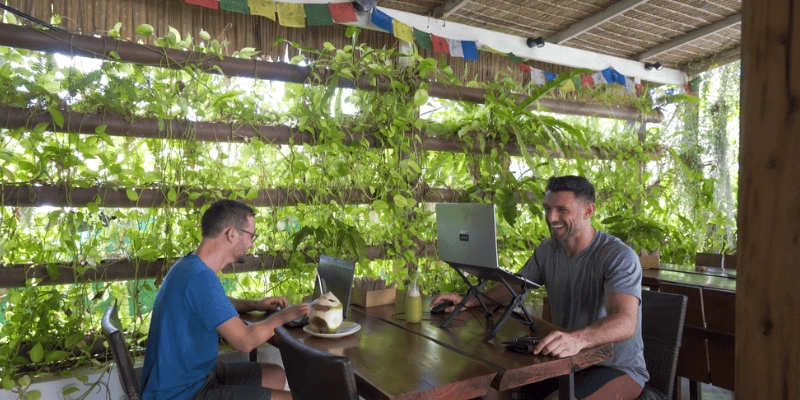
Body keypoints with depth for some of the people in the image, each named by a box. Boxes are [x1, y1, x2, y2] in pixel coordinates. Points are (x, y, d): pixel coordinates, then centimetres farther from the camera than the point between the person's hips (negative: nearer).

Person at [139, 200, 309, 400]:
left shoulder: (192, 265, 3)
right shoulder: (200, 276, -28)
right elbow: (245, 341, -27)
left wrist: (255, 305, 10)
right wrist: (281, 317, -10)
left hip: (194, 375, 10)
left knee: (276, 376, 16)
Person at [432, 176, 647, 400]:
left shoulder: (619, 256, -20)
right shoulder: (548, 250, 0)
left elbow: (625, 322, -34)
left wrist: (578, 339, -55)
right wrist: (468, 301, -5)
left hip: (618, 369, -5)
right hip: (565, 361, 5)